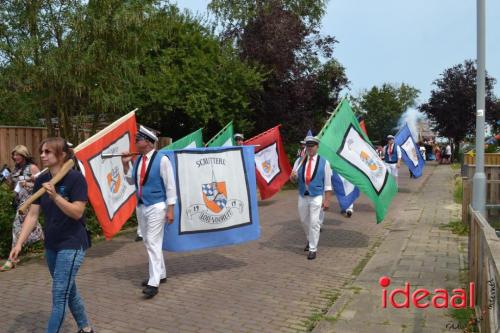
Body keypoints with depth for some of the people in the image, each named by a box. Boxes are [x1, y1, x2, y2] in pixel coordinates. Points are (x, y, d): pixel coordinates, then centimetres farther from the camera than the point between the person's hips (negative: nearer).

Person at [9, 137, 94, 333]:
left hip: (72, 244, -7)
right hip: (51, 244, 7)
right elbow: (32, 215, 3)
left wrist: (55, 196, -32)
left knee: (59, 294, -4)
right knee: (68, 290, 19)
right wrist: (19, 243, -3)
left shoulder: (76, 178, -16)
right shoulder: (41, 180, 2)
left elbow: (77, 213, -21)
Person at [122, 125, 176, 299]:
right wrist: (125, 164, 6)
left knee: (153, 243, -11)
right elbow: (131, 181, 20)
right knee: (148, 243, 14)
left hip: (156, 207, -8)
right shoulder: (138, 160, 6)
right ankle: (160, 274, 29)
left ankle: (153, 283, -6)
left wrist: (170, 209, -15)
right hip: (140, 206, 8)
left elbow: (170, 185, -12)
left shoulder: (162, 160, -13)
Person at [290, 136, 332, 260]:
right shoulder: (300, 161, 3)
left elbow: (327, 183, -4)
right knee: (304, 221, 18)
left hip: (317, 197, -4)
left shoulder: (324, 162, -5)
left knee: (314, 223, -6)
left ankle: (312, 249, 7)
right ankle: (310, 240, 43)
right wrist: (293, 176, -18)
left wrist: (327, 200, -8)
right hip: (302, 196, 4)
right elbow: (294, 179, 6)